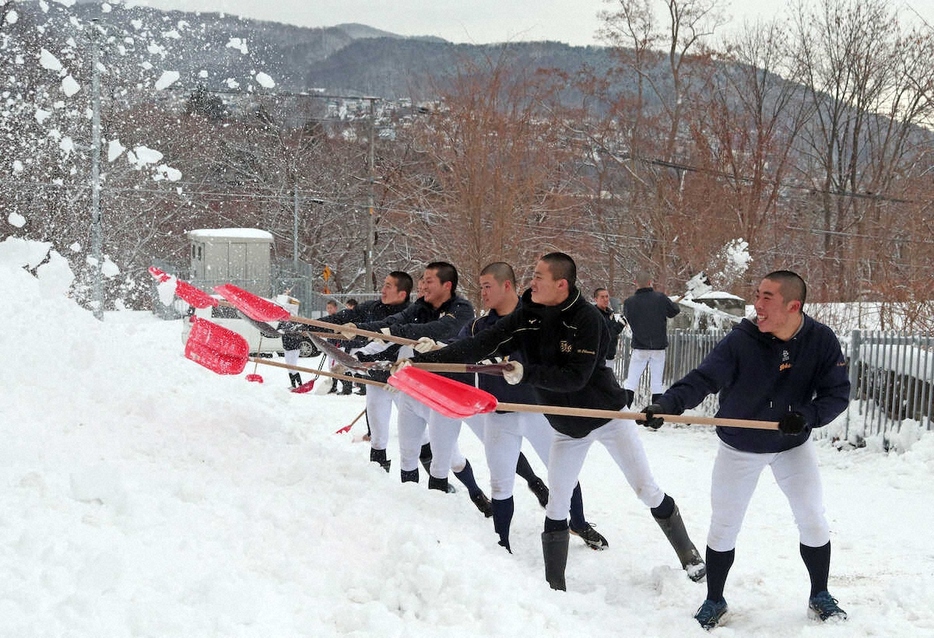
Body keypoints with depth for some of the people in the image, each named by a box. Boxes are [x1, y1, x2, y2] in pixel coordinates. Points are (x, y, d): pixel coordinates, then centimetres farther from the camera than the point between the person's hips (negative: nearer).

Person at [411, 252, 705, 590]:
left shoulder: (587, 318, -26)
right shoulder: (526, 316, -12)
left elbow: (576, 377, -30)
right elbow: (479, 345, -18)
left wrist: (527, 373, -39)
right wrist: (426, 358, -26)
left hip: (608, 417, -4)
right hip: (567, 427, 4)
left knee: (648, 491, 5)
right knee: (556, 506, 5)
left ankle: (688, 554, 26)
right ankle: (555, 586, 15)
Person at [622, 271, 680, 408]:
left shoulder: (629, 302, -10)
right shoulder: (660, 298, -10)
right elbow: (675, 310, 3)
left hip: (640, 347, 0)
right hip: (659, 347, 0)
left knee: (631, 381, 5)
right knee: (657, 382, 7)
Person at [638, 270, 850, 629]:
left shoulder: (821, 341, -19)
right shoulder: (741, 340, -26)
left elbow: (837, 393, -15)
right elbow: (702, 379, -31)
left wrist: (806, 416, -33)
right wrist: (666, 405, -48)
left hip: (794, 445, 2)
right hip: (739, 448, -1)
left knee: (813, 521, 7)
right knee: (724, 526, 5)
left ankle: (819, 598, 29)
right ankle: (714, 601, 25)